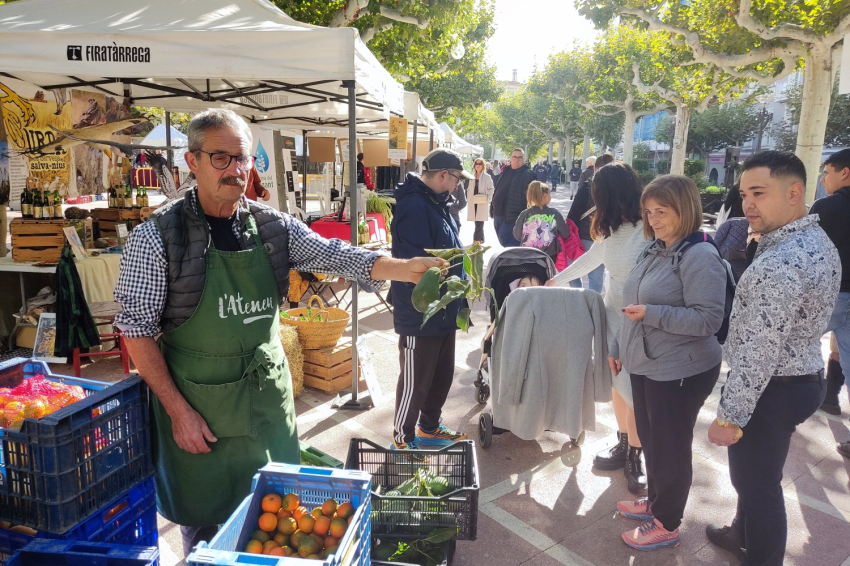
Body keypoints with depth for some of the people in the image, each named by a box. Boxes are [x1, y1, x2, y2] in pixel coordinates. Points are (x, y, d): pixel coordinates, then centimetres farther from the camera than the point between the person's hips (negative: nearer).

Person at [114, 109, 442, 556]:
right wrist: (178, 410, -12)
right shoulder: (156, 237, -11)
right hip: (198, 405, -3)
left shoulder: (274, 227, 0)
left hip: (268, 393, 4)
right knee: (204, 524, 12)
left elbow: (336, 255, -6)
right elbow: (137, 330, -9)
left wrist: (406, 268, -22)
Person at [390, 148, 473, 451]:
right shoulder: (413, 208, -22)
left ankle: (429, 427, 42)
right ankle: (403, 440, 25)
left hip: (444, 313, 10)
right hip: (420, 317, -10)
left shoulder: (436, 204, 10)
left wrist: (458, 301, 12)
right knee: (415, 382, 6)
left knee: (442, 375, 22)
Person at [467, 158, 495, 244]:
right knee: (477, 222, 8)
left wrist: (487, 199, -9)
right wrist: (468, 199, 10)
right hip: (473, 202, 5)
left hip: (482, 203, -4)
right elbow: (468, 189, 17)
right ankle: (481, 239, 19)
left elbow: (491, 189, -1)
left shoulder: (487, 177, -2)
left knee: (479, 222, -9)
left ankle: (476, 239, -9)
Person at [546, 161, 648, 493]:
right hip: (614, 316, 8)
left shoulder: (650, 231, -20)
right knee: (618, 384, 15)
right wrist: (555, 281, 35)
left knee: (635, 393, 0)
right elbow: (590, 259, 24)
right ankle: (624, 445, 33)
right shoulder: (612, 229, 8)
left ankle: (633, 457, 20)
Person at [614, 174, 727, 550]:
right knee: (649, 438, 20)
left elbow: (708, 319, -22)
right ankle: (655, 500, 41)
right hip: (645, 365, 8)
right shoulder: (654, 250, 8)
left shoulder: (700, 256, -18)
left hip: (679, 372, -8)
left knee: (671, 447, 7)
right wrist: (620, 347, 19)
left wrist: (653, 314, -27)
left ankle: (667, 524, 26)